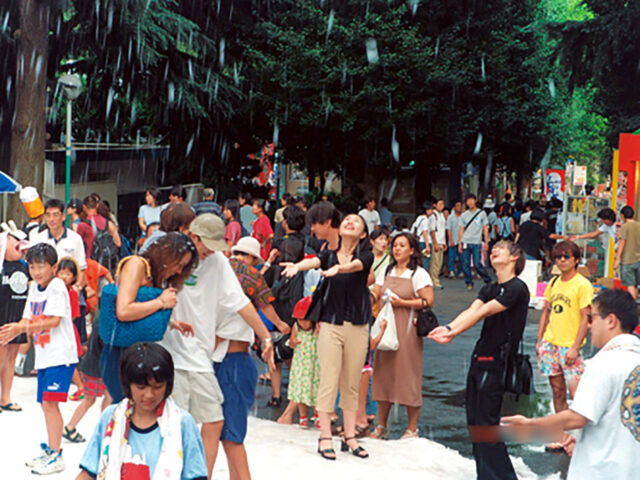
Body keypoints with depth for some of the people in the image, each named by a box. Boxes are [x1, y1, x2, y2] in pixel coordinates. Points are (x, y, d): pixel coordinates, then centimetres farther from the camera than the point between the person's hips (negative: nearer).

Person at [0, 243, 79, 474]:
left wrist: (22, 327, -25)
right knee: (45, 404, 13)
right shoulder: (34, 288, 12)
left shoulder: (57, 286, -12)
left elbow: (53, 320, -20)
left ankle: (55, 456, -9)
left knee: (50, 402, -13)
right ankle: (50, 451, 25)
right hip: (43, 356, 8)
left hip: (60, 355, -8)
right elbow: (28, 319, 11)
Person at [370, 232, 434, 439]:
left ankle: (412, 428, 4)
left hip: (407, 329, -5)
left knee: (408, 374, -5)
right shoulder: (386, 272, 16)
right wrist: (372, 296, -6)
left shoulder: (419, 274, -2)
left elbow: (429, 301, -8)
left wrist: (403, 302, -15)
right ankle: (381, 426, 14)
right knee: (382, 373, 5)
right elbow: (374, 295, 17)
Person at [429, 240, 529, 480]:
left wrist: (454, 332, -26)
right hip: (479, 361, 8)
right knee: (474, 422, 10)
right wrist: (448, 327, -19)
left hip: (496, 364, -8)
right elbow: (471, 310, -1)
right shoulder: (489, 289, 16)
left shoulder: (517, 288, -10)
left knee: (486, 424, -9)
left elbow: (483, 312, -19)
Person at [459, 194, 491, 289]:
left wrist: (486, 242, -2)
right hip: (465, 242, 3)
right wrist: (459, 243, 6)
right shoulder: (464, 215, 12)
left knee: (477, 264, -9)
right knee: (466, 264, -1)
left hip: (476, 243, -3)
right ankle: (469, 283, 10)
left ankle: (487, 280, 8)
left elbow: (485, 228, 6)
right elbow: (461, 230, 13)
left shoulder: (482, 213, 6)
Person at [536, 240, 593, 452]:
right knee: (557, 390, 9)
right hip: (550, 342, 6)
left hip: (569, 345, -6)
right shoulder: (553, 283, 10)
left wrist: (575, 347, -16)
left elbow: (585, 318, -12)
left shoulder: (583, 285, -9)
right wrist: (539, 339, 13)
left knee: (576, 391, -11)